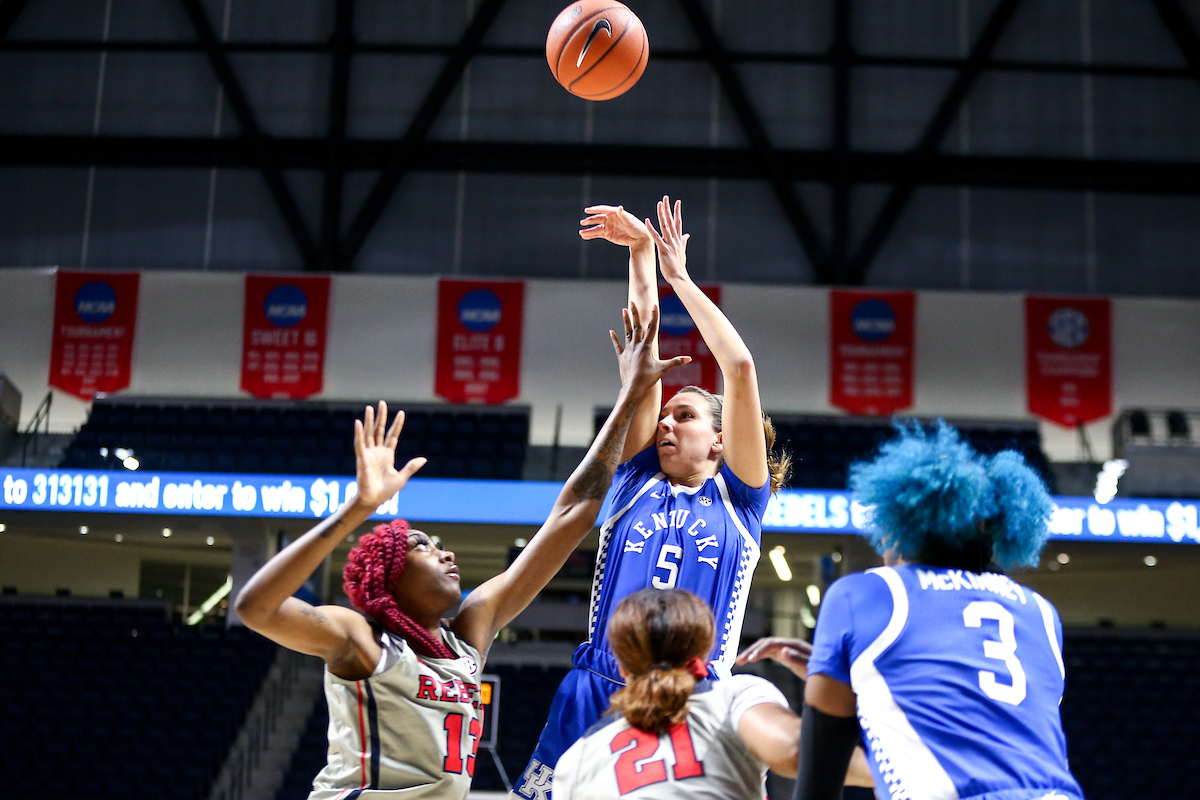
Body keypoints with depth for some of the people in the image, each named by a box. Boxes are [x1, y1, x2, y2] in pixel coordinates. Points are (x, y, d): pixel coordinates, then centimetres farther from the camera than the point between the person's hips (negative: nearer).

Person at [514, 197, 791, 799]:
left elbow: (739, 367, 6)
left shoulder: (738, 500, 12)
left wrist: (679, 276, 12)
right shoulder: (636, 482, 17)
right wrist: (640, 252, 12)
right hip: (594, 693, 2)